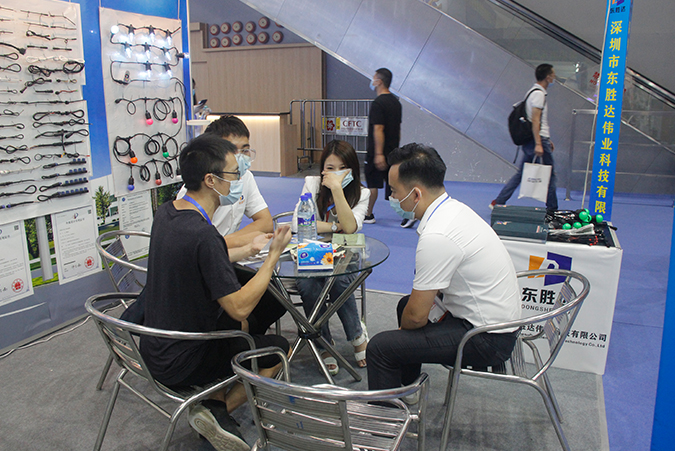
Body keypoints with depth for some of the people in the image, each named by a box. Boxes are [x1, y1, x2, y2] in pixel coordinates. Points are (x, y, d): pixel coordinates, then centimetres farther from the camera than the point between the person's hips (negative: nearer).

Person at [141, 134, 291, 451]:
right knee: (279, 348, 7)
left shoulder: (166, 213, -2)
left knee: (239, 325, 28)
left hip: (154, 347, 8)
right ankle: (216, 410, 4)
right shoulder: (203, 235, -31)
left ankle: (214, 398, 19)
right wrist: (273, 256, -17)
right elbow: (240, 306, -26)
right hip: (179, 364, -8)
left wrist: (248, 250, 13)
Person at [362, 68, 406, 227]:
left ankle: (368, 215, 18)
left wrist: (378, 154, -24)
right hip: (392, 150, 8)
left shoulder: (378, 103, -16)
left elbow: (378, 129, -22)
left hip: (378, 151, -8)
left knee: (372, 183, 6)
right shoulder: (395, 102, 11)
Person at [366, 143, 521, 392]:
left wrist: (403, 329, 1)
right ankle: (406, 386, 44)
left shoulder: (436, 237, -29)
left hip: (488, 340, -10)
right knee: (406, 303, 28)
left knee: (379, 347, -16)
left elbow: (417, 316, -19)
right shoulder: (455, 208, 1)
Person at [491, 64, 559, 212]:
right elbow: (535, 120, -20)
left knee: (521, 173, 10)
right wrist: (538, 144, -26)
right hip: (539, 139, -10)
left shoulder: (534, 91, 20)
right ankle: (552, 209, 9)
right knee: (549, 174, 1)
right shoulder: (539, 94, -11)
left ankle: (498, 202, 7)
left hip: (528, 141, 10)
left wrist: (547, 140, 28)